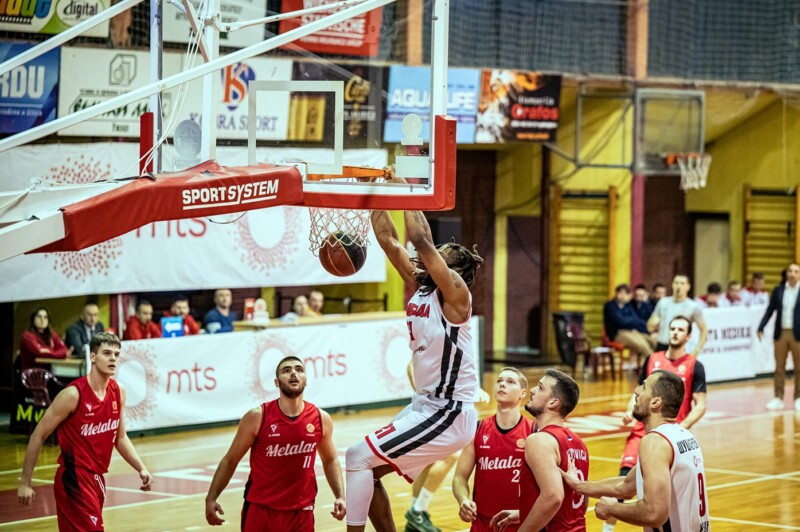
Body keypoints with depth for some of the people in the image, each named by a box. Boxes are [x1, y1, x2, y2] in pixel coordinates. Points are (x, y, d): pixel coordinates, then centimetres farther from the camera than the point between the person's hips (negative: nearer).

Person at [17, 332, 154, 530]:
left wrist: (141, 469, 6)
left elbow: (120, 438, 18)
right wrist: (25, 482, -8)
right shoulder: (73, 394, -16)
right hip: (74, 479, -8)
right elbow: (38, 436, -10)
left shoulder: (118, 391, 5)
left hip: (96, 478, 8)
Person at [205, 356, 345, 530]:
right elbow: (230, 460, 0)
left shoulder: (321, 419, -1)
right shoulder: (257, 417, -9)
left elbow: (330, 460, 16)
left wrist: (340, 496, 3)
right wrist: (211, 498, -9)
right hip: (261, 509, -2)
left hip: (302, 512, 2)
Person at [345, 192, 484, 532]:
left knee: (358, 458, -12)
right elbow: (389, 240, 9)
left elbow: (421, 239, -25)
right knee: (366, 470, 11)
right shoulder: (419, 287, 9)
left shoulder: (455, 294, -13)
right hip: (425, 407, 9)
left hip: (448, 415, -9)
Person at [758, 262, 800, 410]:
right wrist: (761, 328, -4)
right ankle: (778, 398, 9)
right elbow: (770, 310, 5)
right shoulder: (778, 290, 4)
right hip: (780, 333, 2)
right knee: (779, 367, 5)